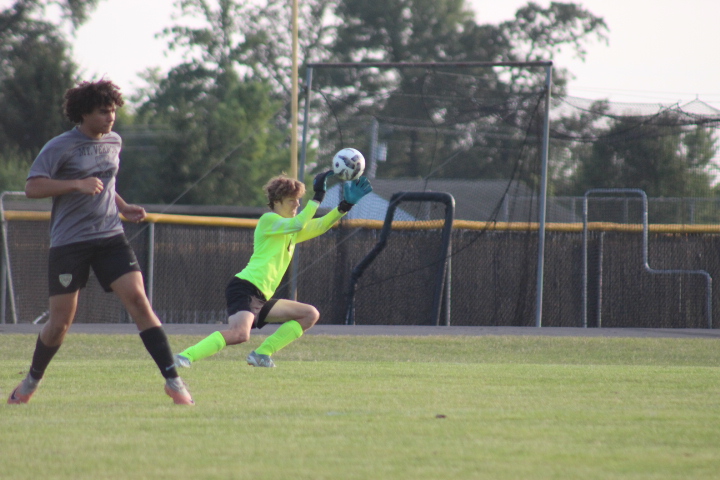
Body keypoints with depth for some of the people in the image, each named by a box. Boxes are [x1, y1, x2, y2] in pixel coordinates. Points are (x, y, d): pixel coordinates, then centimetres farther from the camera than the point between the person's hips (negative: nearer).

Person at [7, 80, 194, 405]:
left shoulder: (114, 142, 11)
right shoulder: (60, 148, -8)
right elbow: (32, 187, -16)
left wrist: (123, 207, 13)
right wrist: (77, 184, -25)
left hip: (110, 237, 4)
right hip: (68, 242, -4)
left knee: (138, 299, -14)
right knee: (60, 323, 1)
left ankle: (172, 379, -15)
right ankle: (32, 380, 28)